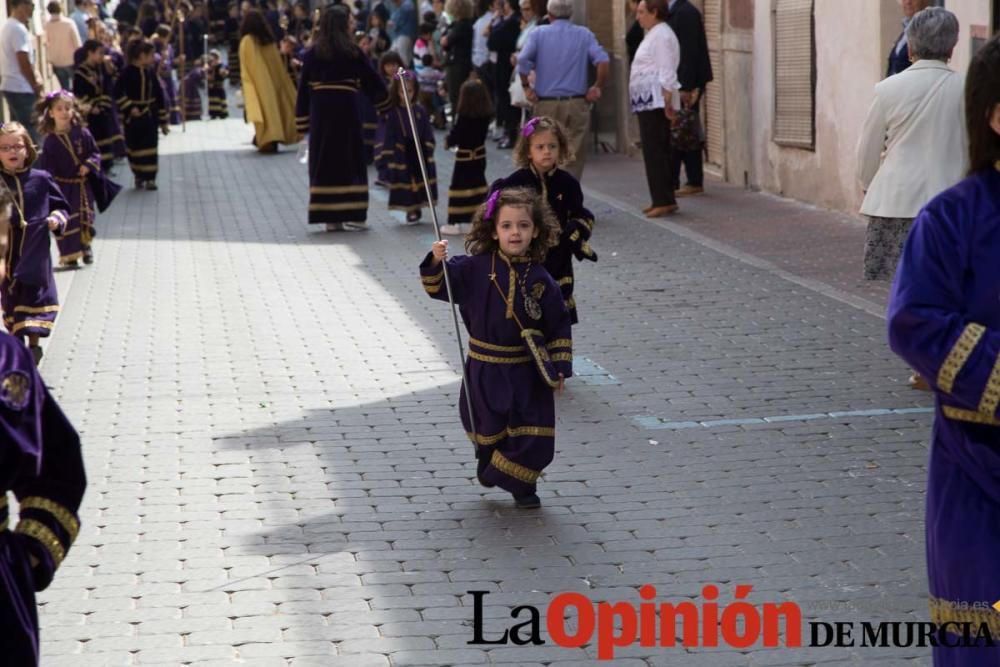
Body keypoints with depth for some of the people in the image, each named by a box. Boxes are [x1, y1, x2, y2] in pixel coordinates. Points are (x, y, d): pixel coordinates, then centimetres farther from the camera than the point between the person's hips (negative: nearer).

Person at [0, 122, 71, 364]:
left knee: (35, 297, 6)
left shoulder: (40, 179, -3)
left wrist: (57, 219, -12)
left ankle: (34, 343, 19)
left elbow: (61, 206, 7)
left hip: (35, 254, 0)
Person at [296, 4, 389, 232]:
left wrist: (303, 123, 7)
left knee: (324, 162, 6)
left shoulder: (312, 54, 4)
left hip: (320, 112, 2)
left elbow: (304, 90, 3)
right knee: (350, 161, 5)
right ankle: (353, 215, 4)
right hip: (346, 110, -2)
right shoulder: (352, 52, -3)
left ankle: (330, 217, 5)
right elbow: (373, 81, 2)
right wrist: (384, 105, 17)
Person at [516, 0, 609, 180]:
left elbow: (523, 61, -12)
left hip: (546, 104, 0)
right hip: (577, 104, 0)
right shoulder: (584, 34, 5)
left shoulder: (539, 33, 2)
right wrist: (598, 87, 1)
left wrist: (526, 86, -1)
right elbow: (602, 61, -9)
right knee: (575, 155, 3)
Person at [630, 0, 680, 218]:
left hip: (655, 102, -11)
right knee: (655, 152, 12)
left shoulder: (661, 35, -12)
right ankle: (662, 200, 17)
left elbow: (666, 73, -19)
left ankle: (664, 201, -12)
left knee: (655, 152, -11)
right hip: (648, 102, 11)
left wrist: (668, 102, -22)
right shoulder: (653, 35, 20)